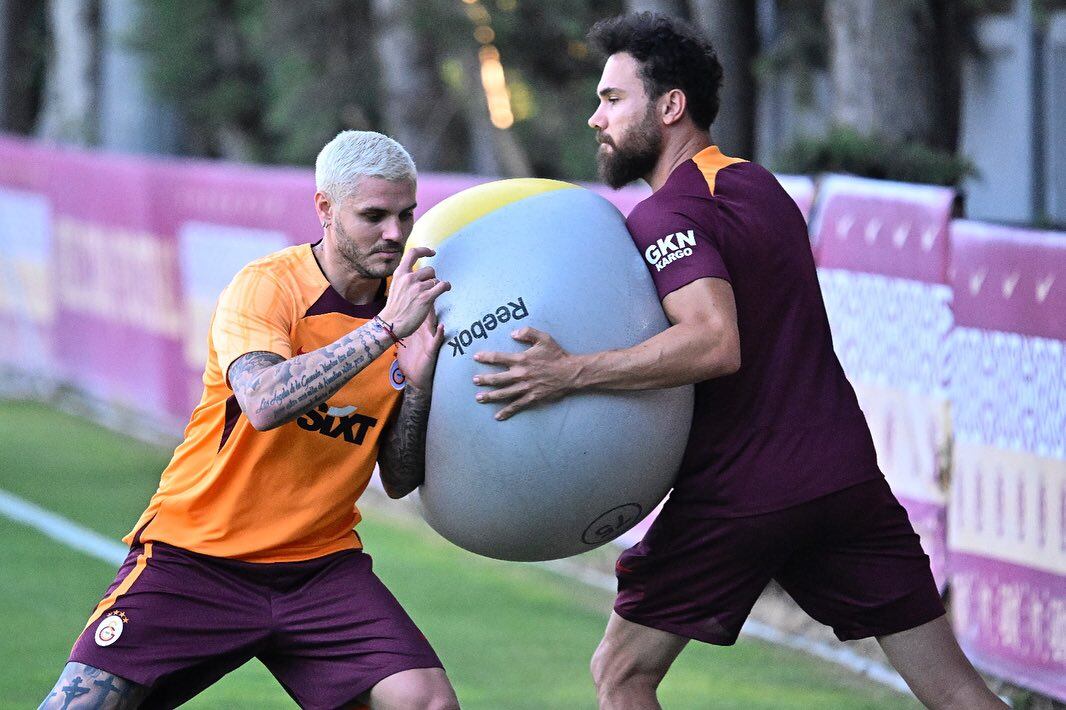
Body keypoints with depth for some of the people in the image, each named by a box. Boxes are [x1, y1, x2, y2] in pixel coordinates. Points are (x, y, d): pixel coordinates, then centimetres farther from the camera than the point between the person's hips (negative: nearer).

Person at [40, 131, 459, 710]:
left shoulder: (409, 305, 1)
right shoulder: (267, 286, -13)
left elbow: (399, 482, 3)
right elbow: (265, 403, -34)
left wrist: (417, 383, -14)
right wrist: (385, 329, -33)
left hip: (321, 566, 4)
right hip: (194, 554, -4)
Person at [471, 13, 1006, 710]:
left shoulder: (665, 215, -11)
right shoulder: (761, 185, 16)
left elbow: (715, 343, -26)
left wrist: (571, 372, -29)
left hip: (738, 497, -7)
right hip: (847, 479, 7)